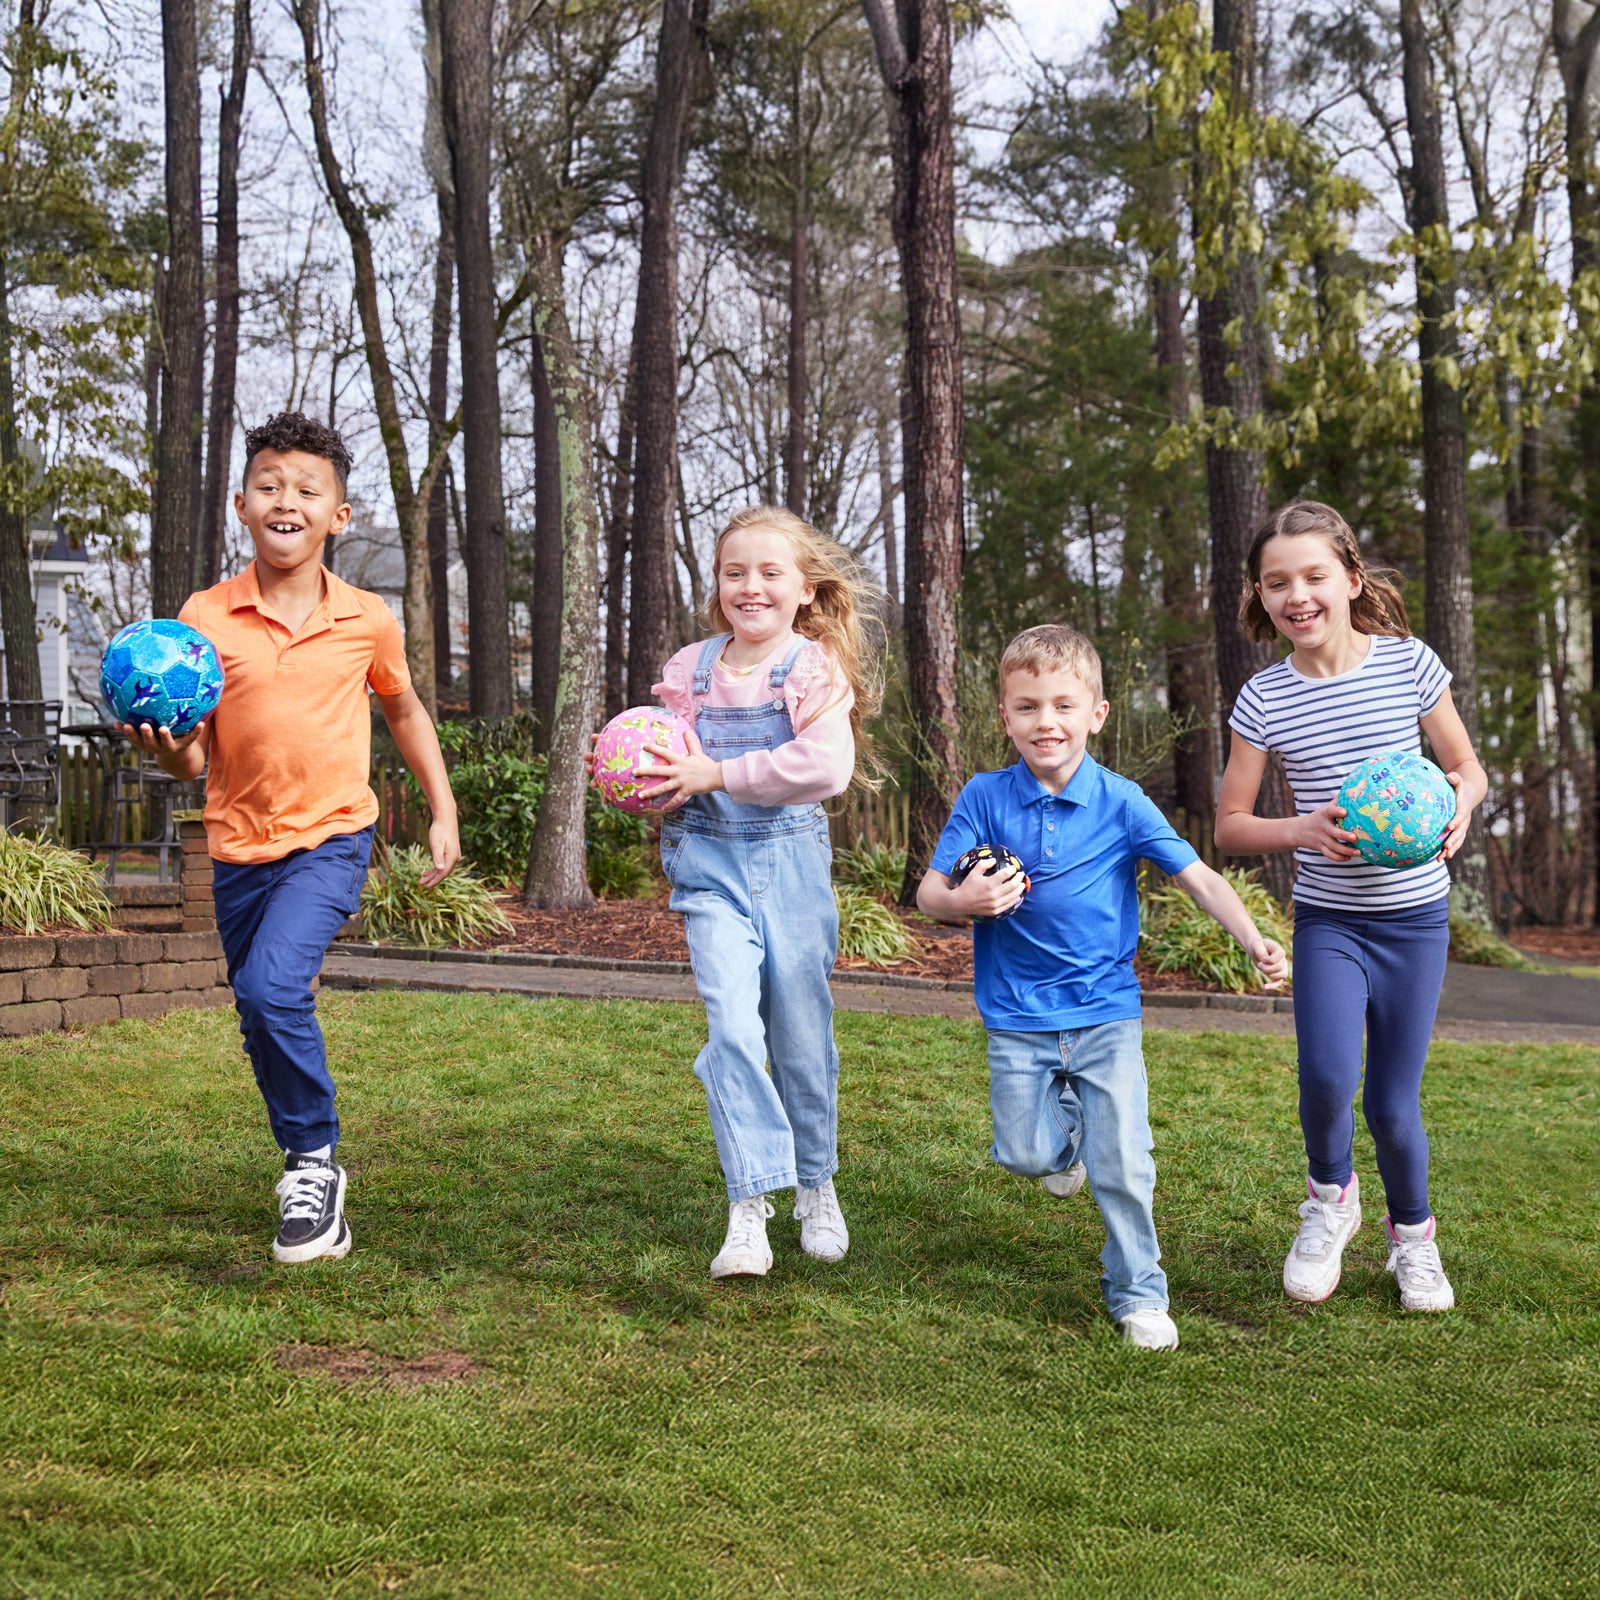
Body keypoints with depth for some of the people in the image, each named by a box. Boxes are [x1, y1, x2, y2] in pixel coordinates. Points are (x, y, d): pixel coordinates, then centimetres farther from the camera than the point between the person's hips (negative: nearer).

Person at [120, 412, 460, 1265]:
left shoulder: (366, 619, -5)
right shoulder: (204, 616, -6)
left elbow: (405, 711, 14)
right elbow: (195, 753, -2)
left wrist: (444, 812, 11)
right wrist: (167, 745, -25)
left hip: (330, 839, -3)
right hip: (238, 847, 3)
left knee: (274, 985, -25)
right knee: (263, 1029, 14)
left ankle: (316, 1161, -6)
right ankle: (312, 1181, 36)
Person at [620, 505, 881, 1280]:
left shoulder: (816, 670, -6)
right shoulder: (690, 670, 4)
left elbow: (826, 767, -22)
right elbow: (663, 768, 15)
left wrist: (717, 774, -23)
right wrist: (646, 784, -9)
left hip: (791, 865, -1)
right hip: (711, 866, 1)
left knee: (801, 1035, 9)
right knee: (733, 1026, -15)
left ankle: (815, 1188, 31)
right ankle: (748, 1210, -9)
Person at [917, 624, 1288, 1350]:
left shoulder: (1121, 802, -7)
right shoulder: (985, 798, -6)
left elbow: (1200, 877, -8)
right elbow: (927, 893, -4)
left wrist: (1256, 943, -23)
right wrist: (961, 901, -27)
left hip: (1106, 1011, -1)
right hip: (1018, 1016, 1)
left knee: (1123, 1165, -2)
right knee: (1025, 1155, 4)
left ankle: (1138, 1293, 19)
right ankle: (1066, 1130, 40)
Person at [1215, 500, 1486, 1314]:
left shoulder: (1409, 663, -6)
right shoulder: (1264, 698, -6)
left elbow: (1466, 765, 6)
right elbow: (1229, 825, 0)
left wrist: (1458, 805, -17)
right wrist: (1300, 830, -20)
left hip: (1414, 917, 0)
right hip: (1326, 919, 0)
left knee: (1393, 1106, 4)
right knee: (1326, 1075, -21)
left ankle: (1412, 1232, 34)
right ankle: (1330, 1199, 11)